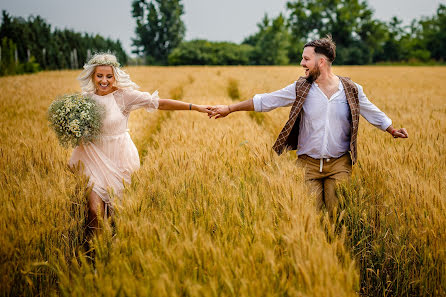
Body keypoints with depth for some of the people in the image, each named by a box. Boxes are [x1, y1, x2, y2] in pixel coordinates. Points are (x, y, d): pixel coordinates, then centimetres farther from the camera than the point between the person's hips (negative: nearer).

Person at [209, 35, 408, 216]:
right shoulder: (301, 89, 0)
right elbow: (266, 101, 2)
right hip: (308, 164, 0)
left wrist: (393, 131, 12)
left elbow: (373, 113, 15)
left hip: (339, 164, 0)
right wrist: (229, 109, 2)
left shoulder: (351, 90, 0)